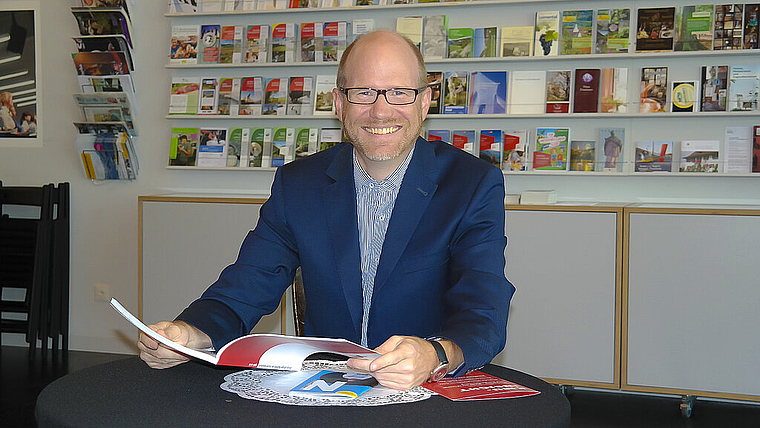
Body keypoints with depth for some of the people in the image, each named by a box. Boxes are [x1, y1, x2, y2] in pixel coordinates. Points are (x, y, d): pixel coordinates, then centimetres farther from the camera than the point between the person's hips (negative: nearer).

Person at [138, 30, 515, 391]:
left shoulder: (475, 185, -6)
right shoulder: (297, 184, 3)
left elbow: (483, 313, -17)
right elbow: (245, 288, -1)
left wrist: (436, 356, -40)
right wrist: (190, 335, -24)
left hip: (432, 397, 0)